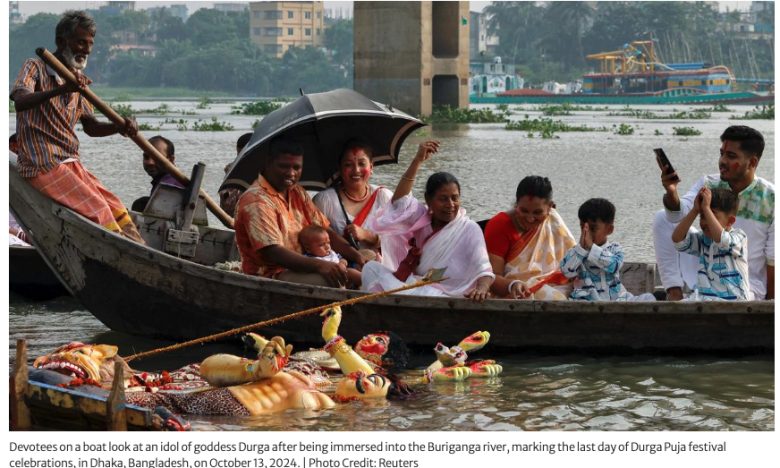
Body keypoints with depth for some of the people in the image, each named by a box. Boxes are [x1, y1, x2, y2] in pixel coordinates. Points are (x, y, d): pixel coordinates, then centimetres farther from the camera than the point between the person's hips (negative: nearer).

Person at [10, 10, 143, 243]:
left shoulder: (77, 79, 16)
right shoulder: (36, 67, -6)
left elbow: (90, 127, 19)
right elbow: (20, 101, -27)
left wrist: (120, 127, -3)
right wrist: (61, 89, -42)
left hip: (71, 164, 8)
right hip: (43, 166, -8)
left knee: (116, 208, -2)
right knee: (97, 209, -19)